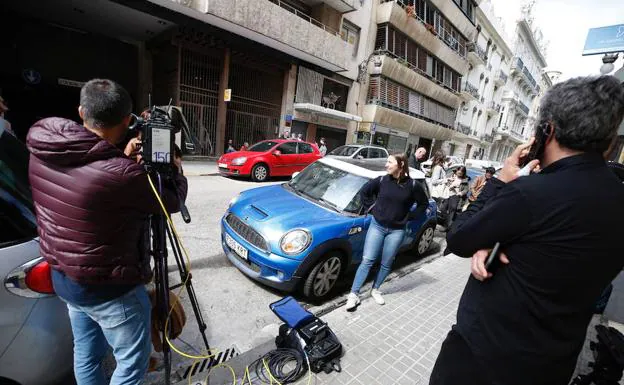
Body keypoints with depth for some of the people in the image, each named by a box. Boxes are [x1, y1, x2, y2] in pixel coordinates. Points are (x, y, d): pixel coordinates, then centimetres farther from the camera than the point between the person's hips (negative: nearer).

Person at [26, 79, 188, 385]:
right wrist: (176, 170, 4)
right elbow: (173, 201, -14)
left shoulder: (41, 151, -8)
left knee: (86, 353, 28)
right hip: (110, 289, -8)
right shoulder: (121, 174, -32)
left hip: (62, 277, 8)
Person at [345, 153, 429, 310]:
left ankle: (375, 290, 33)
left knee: (386, 264, 11)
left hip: (397, 230, 0)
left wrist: (409, 216, -1)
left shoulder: (413, 185, -7)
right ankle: (354, 294, 8)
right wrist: (372, 207, 1)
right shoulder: (381, 181, -5)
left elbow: (424, 203, 6)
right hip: (377, 226, 0)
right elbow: (364, 191, 9)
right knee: (367, 260, 0)